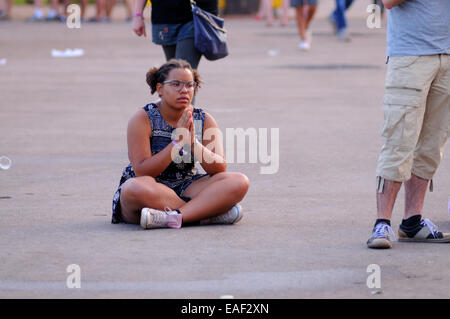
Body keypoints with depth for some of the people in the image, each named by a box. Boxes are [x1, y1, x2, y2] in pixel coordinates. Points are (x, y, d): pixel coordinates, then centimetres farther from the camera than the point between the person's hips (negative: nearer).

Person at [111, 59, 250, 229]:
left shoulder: (205, 120, 2)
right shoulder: (142, 119, -9)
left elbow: (220, 169, -5)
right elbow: (142, 172, -18)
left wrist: (193, 143, -22)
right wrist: (178, 141, -24)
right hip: (151, 192, -3)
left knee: (239, 182, -19)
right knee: (133, 187, -39)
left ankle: (174, 217, -34)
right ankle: (206, 213, -29)